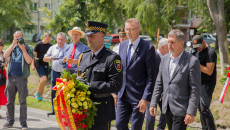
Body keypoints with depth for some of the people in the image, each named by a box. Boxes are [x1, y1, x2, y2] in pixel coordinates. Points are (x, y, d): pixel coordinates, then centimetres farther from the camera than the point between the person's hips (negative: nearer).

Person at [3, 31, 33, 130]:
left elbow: (29, 61, -9)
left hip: (22, 77, -3)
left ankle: (23, 122, 5)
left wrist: (23, 49, -16)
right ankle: (10, 121, 14)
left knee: (22, 101, -1)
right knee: (10, 100, 6)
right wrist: (13, 44, -9)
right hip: (11, 77, 3)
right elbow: (5, 56, -3)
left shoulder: (28, 48, 4)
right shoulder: (12, 47, 15)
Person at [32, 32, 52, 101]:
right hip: (39, 64, -5)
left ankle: (40, 96, 15)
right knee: (44, 78, -21)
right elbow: (33, 55, -4)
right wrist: (32, 65, -10)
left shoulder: (50, 45, 8)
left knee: (43, 81, 6)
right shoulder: (38, 44, -6)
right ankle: (37, 93, -4)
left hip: (46, 64, 5)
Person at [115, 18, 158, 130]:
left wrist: (146, 98, -15)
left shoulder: (148, 48, -9)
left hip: (138, 95, -5)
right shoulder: (122, 45, 10)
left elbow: (151, 75, -11)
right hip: (122, 95, 5)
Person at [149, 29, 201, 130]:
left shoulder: (192, 61, -11)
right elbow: (159, 83, 13)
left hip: (181, 109, -6)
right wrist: (153, 103, 8)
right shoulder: (164, 59, 9)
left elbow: (195, 89, -13)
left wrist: (191, 112, -17)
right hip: (167, 107, 6)